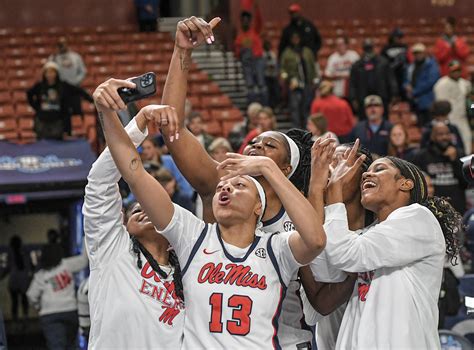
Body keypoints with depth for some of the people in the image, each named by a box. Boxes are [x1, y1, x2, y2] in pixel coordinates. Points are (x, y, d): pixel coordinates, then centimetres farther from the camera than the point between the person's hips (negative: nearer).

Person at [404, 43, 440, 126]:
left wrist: (414, 92, -11)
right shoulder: (411, 66, 19)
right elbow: (406, 81, 26)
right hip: (413, 103, 7)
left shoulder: (431, 65, -3)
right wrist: (407, 86, 0)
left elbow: (431, 81, -13)